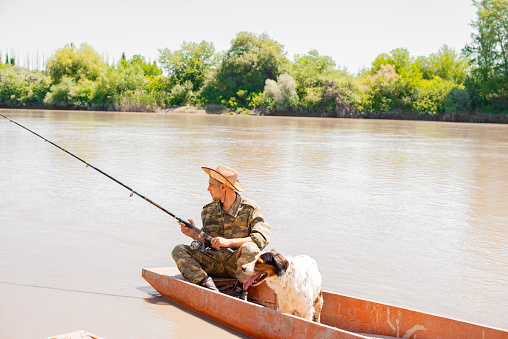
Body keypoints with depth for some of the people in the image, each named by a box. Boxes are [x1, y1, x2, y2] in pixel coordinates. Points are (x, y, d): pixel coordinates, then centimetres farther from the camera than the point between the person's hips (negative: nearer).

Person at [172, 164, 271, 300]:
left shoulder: (250, 208, -7)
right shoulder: (209, 210, 9)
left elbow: (262, 238, -19)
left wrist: (229, 242, -25)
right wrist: (195, 235, -7)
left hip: (237, 262, -4)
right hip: (214, 261, 5)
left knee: (249, 248, -37)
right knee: (179, 250, -12)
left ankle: (241, 288, -11)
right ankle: (210, 289, -25)